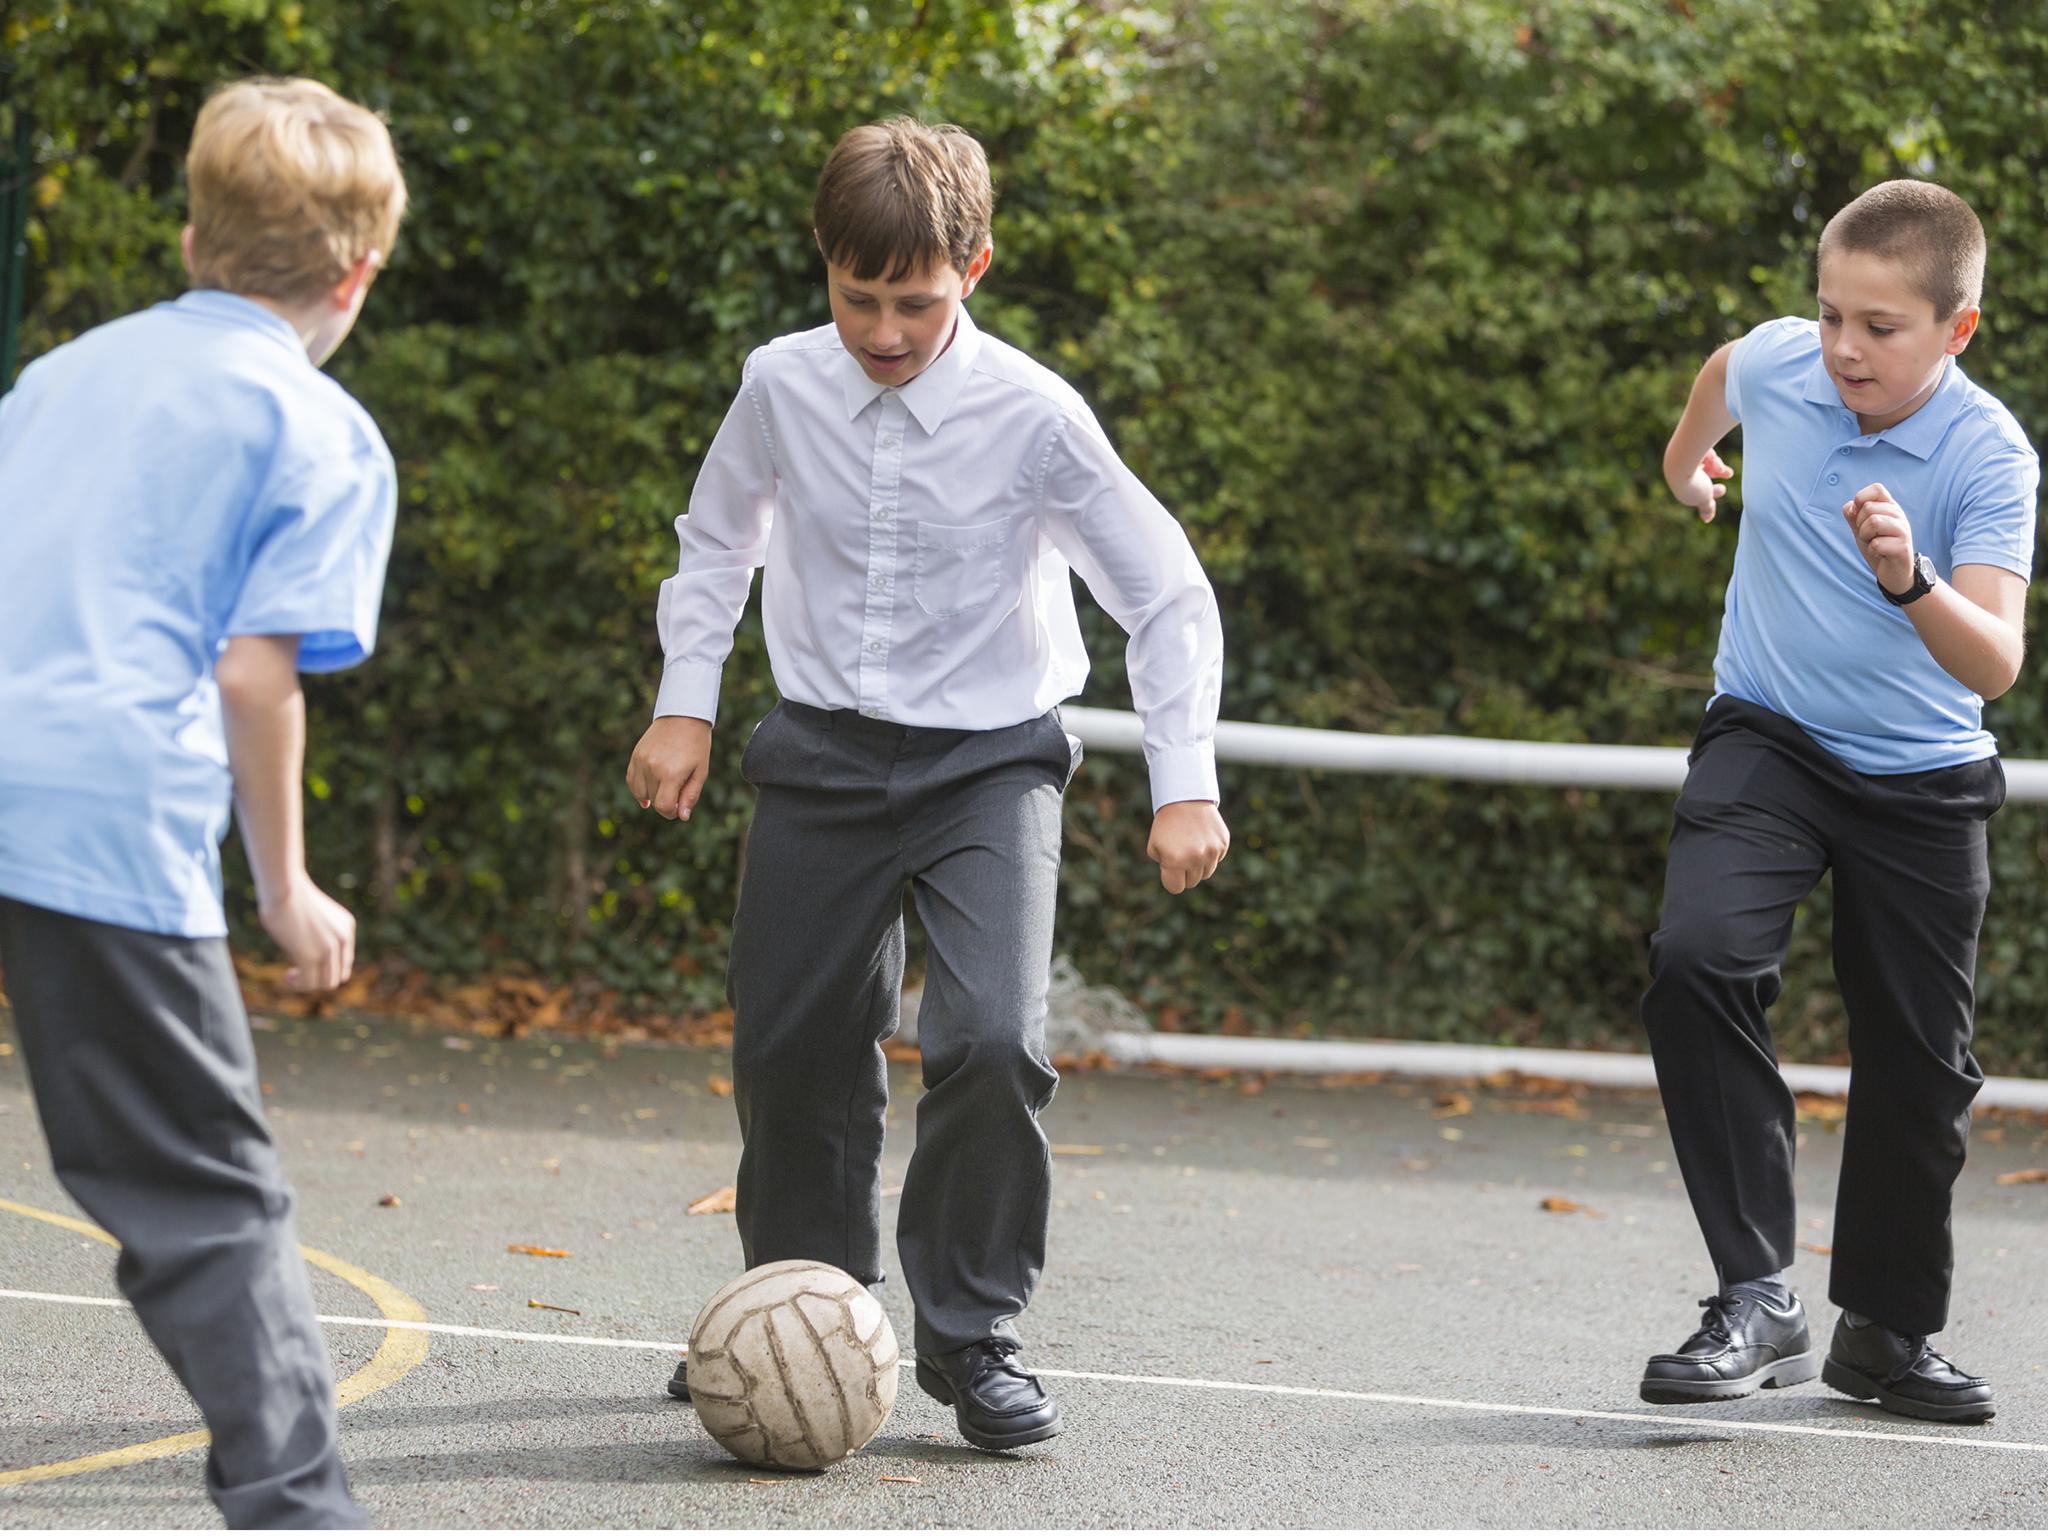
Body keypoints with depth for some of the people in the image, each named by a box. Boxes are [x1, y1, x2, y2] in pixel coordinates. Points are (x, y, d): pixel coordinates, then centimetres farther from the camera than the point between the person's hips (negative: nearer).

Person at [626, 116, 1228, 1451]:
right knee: (791, 1048, 10)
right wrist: (687, 704, 6)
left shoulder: (1034, 417, -16)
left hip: (989, 761, -3)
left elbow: (1169, 596, -9)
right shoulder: (782, 389, -7)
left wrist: (1185, 782, -14)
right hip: (823, 751, 3)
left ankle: (973, 1337, 0)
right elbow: (718, 541, 13)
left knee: (992, 1044, -19)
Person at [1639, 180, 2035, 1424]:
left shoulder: (1991, 457, -21)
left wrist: (1911, 581, -49)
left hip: (1923, 782, -1)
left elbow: (1995, 666, -31)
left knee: (1921, 1063, 6)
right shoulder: (1771, 363, -11)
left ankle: (1889, 1331, 29)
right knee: (1699, 958, -25)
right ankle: (1758, 1298, -25)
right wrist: (1688, 455, 35)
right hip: (1768, 745, 1)